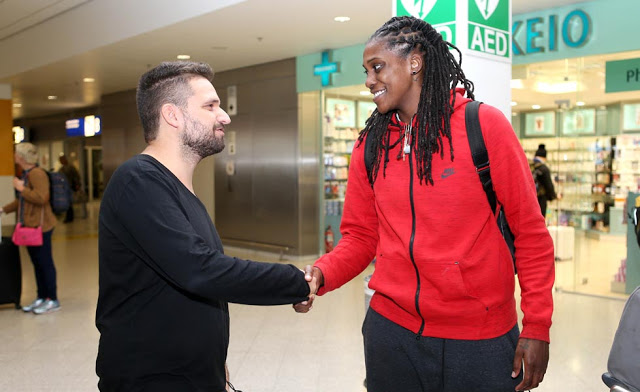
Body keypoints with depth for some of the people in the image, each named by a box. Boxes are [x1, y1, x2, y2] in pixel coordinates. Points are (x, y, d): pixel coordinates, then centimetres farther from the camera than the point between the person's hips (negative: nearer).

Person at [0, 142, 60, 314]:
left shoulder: (37, 174, -16)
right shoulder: (26, 174, 16)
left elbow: (41, 198, -27)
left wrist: (22, 188, -18)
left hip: (40, 226, -10)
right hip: (29, 226, 10)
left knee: (45, 263, -3)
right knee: (37, 263, 15)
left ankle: (52, 300, 6)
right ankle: (41, 298, 25)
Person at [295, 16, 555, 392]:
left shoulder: (483, 124, -8)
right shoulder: (369, 146, 3)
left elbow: (530, 231, -7)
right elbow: (361, 237, 6)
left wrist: (537, 327, -9)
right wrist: (321, 275, -13)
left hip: (480, 338, -3)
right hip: (392, 329, 3)